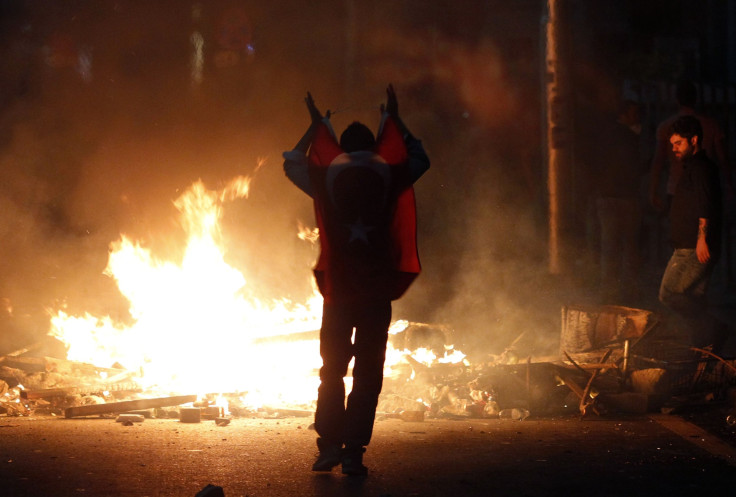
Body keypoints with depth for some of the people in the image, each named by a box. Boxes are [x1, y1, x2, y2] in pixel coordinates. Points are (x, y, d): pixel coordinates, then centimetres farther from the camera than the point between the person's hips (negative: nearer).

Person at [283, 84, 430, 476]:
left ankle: (329, 444, 5)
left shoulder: (326, 179, 2)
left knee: (332, 370, 13)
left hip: (337, 287, 1)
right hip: (377, 289, -1)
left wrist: (316, 126, 31)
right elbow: (419, 158, 23)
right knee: (368, 375, 1)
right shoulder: (388, 177, 1)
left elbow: (292, 163, 23)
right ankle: (353, 453, -5)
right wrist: (394, 120, 29)